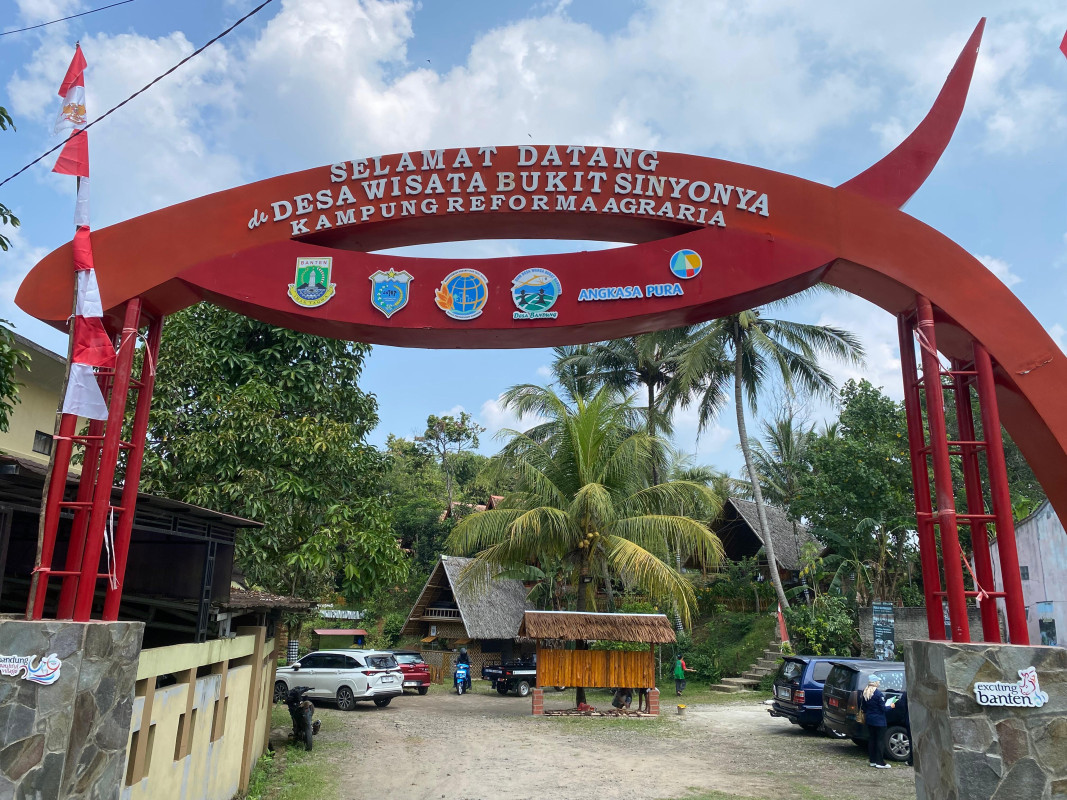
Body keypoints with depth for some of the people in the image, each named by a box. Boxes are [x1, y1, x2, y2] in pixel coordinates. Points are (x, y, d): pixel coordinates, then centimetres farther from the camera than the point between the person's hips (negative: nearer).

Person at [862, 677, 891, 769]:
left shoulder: (865, 693, 4)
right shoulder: (878, 693, -19)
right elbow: (883, 708, -17)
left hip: (869, 720, 7)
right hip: (879, 720, -7)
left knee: (872, 739, 14)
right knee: (880, 740, 0)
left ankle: (872, 761, 19)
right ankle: (880, 762, 1)